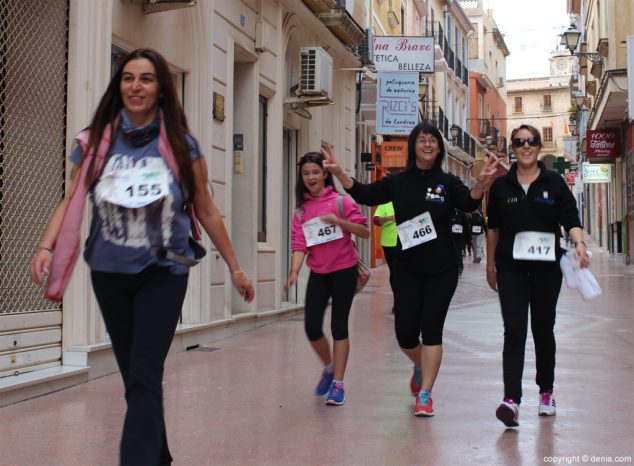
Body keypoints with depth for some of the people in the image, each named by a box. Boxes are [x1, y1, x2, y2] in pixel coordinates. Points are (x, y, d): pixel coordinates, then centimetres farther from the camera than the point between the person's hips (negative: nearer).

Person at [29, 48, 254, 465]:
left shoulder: (182, 146, -3)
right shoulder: (95, 142, 1)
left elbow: (207, 211, 3)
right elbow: (72, 202, 0)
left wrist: (235, 267, 5)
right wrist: (47, 247, -17)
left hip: (163, 273, -3)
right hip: (109, 274, 3)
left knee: (144, 378, -12)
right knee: (135, 378, 14)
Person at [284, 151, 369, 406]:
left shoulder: (341, 202, -5)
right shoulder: (301, 211, 5)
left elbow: (365, 231, -9)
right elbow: (299, 244, -4)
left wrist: (338, 221, -22)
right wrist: (294, 272, -19)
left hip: (344, 270, -3)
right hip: (318, 273, 3)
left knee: (338, 326, 0)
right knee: (311, 327, -2)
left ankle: (338, 384, 10)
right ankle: (329, 367, 27)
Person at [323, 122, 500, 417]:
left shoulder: (447, 182, -3)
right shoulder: (398, 183, 2)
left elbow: (468, 203, -19)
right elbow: (365, 195, -6)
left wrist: (482, 183, -41)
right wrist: (339, 173, -21)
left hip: (442, 270, -1)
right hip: (407, 269, 2)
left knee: (431, 329, -1)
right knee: (405, 332, 3)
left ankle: (425, 394, 8)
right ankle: (420, 367, 37)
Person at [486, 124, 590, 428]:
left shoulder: (554, 183, 1)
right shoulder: (501, 186, 3)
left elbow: (571, 219, -4)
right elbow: (493, 228, 10)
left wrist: (579, 243, -24)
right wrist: (490, 265, 13)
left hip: (547, 268, 1)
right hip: (511, 268, 0)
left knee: (543, 331, 12)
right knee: (514, 331, -11)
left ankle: (546, 391, 30)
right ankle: (511, 400, -17)